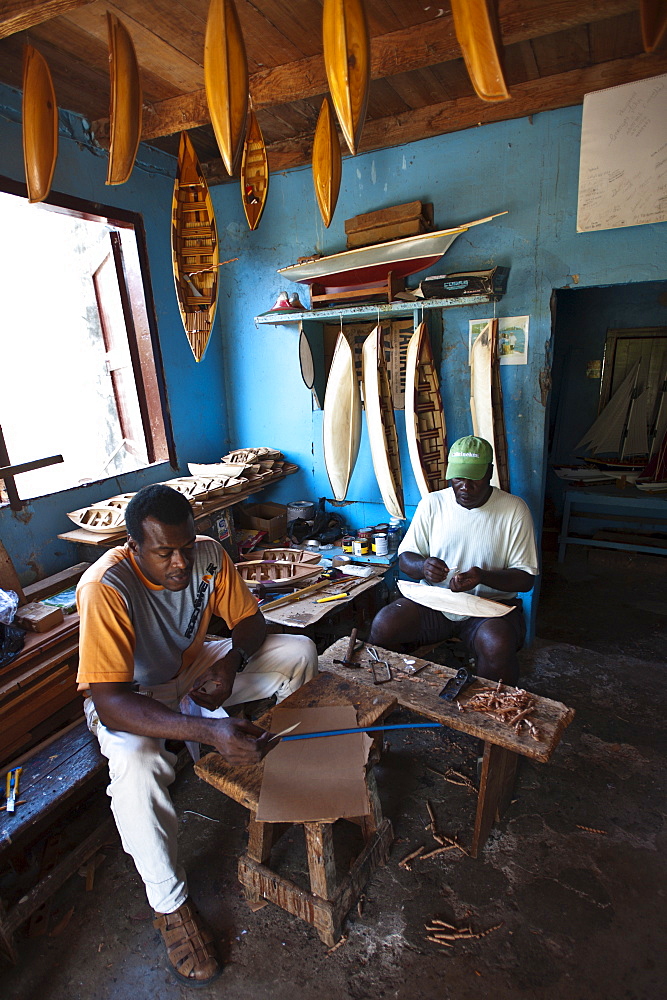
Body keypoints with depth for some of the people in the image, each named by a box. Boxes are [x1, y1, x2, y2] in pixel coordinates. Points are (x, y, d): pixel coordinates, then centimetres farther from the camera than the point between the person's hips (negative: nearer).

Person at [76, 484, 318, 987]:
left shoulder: (209, 555, -19)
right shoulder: (106, 587, -33)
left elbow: (250, 619, -6)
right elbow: (110, 704, -38)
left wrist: (231, 661, -29)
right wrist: (208, 729, -50)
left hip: (193, 670, 4)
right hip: (129, 696, -4)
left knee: (300, 652, -9)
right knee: (137, 763, -36)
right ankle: (171, 903, -11)